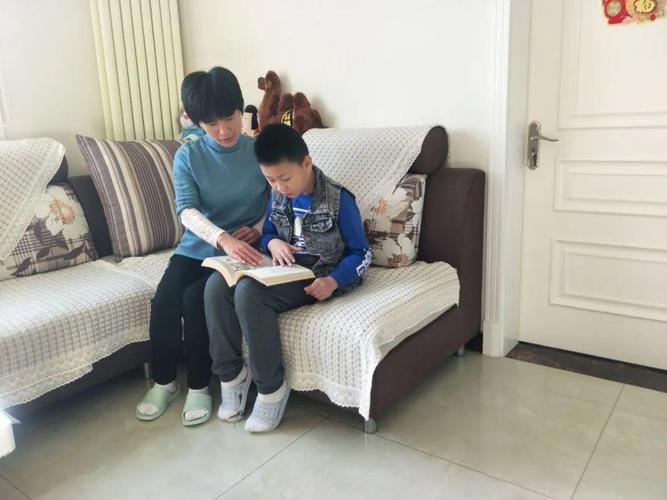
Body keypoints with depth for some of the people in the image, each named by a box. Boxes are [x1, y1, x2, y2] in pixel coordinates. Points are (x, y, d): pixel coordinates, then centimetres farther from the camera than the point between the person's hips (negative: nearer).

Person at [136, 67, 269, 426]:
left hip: (242, 251, -2)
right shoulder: (187, 156, -3)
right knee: (163, 301, -21)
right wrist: (224, 239, -36)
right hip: (197, 247, 2)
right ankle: (163, 382, 5)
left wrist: (258, 229, -17)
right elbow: (187, 211, -18)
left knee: (196, 298, -26)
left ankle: (199, 386, -3)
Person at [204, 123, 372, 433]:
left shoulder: (338, 199, -12)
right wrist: (273, 244, -7)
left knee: (249, 292, -32)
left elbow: (361, 253, -7)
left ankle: (271, 387, -17)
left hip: (317, 278, -6)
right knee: (216, 284, -19)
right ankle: (231, 373, -6)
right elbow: (267, 234, 19)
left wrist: (333, 281, -25)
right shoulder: (278, 196, 6)